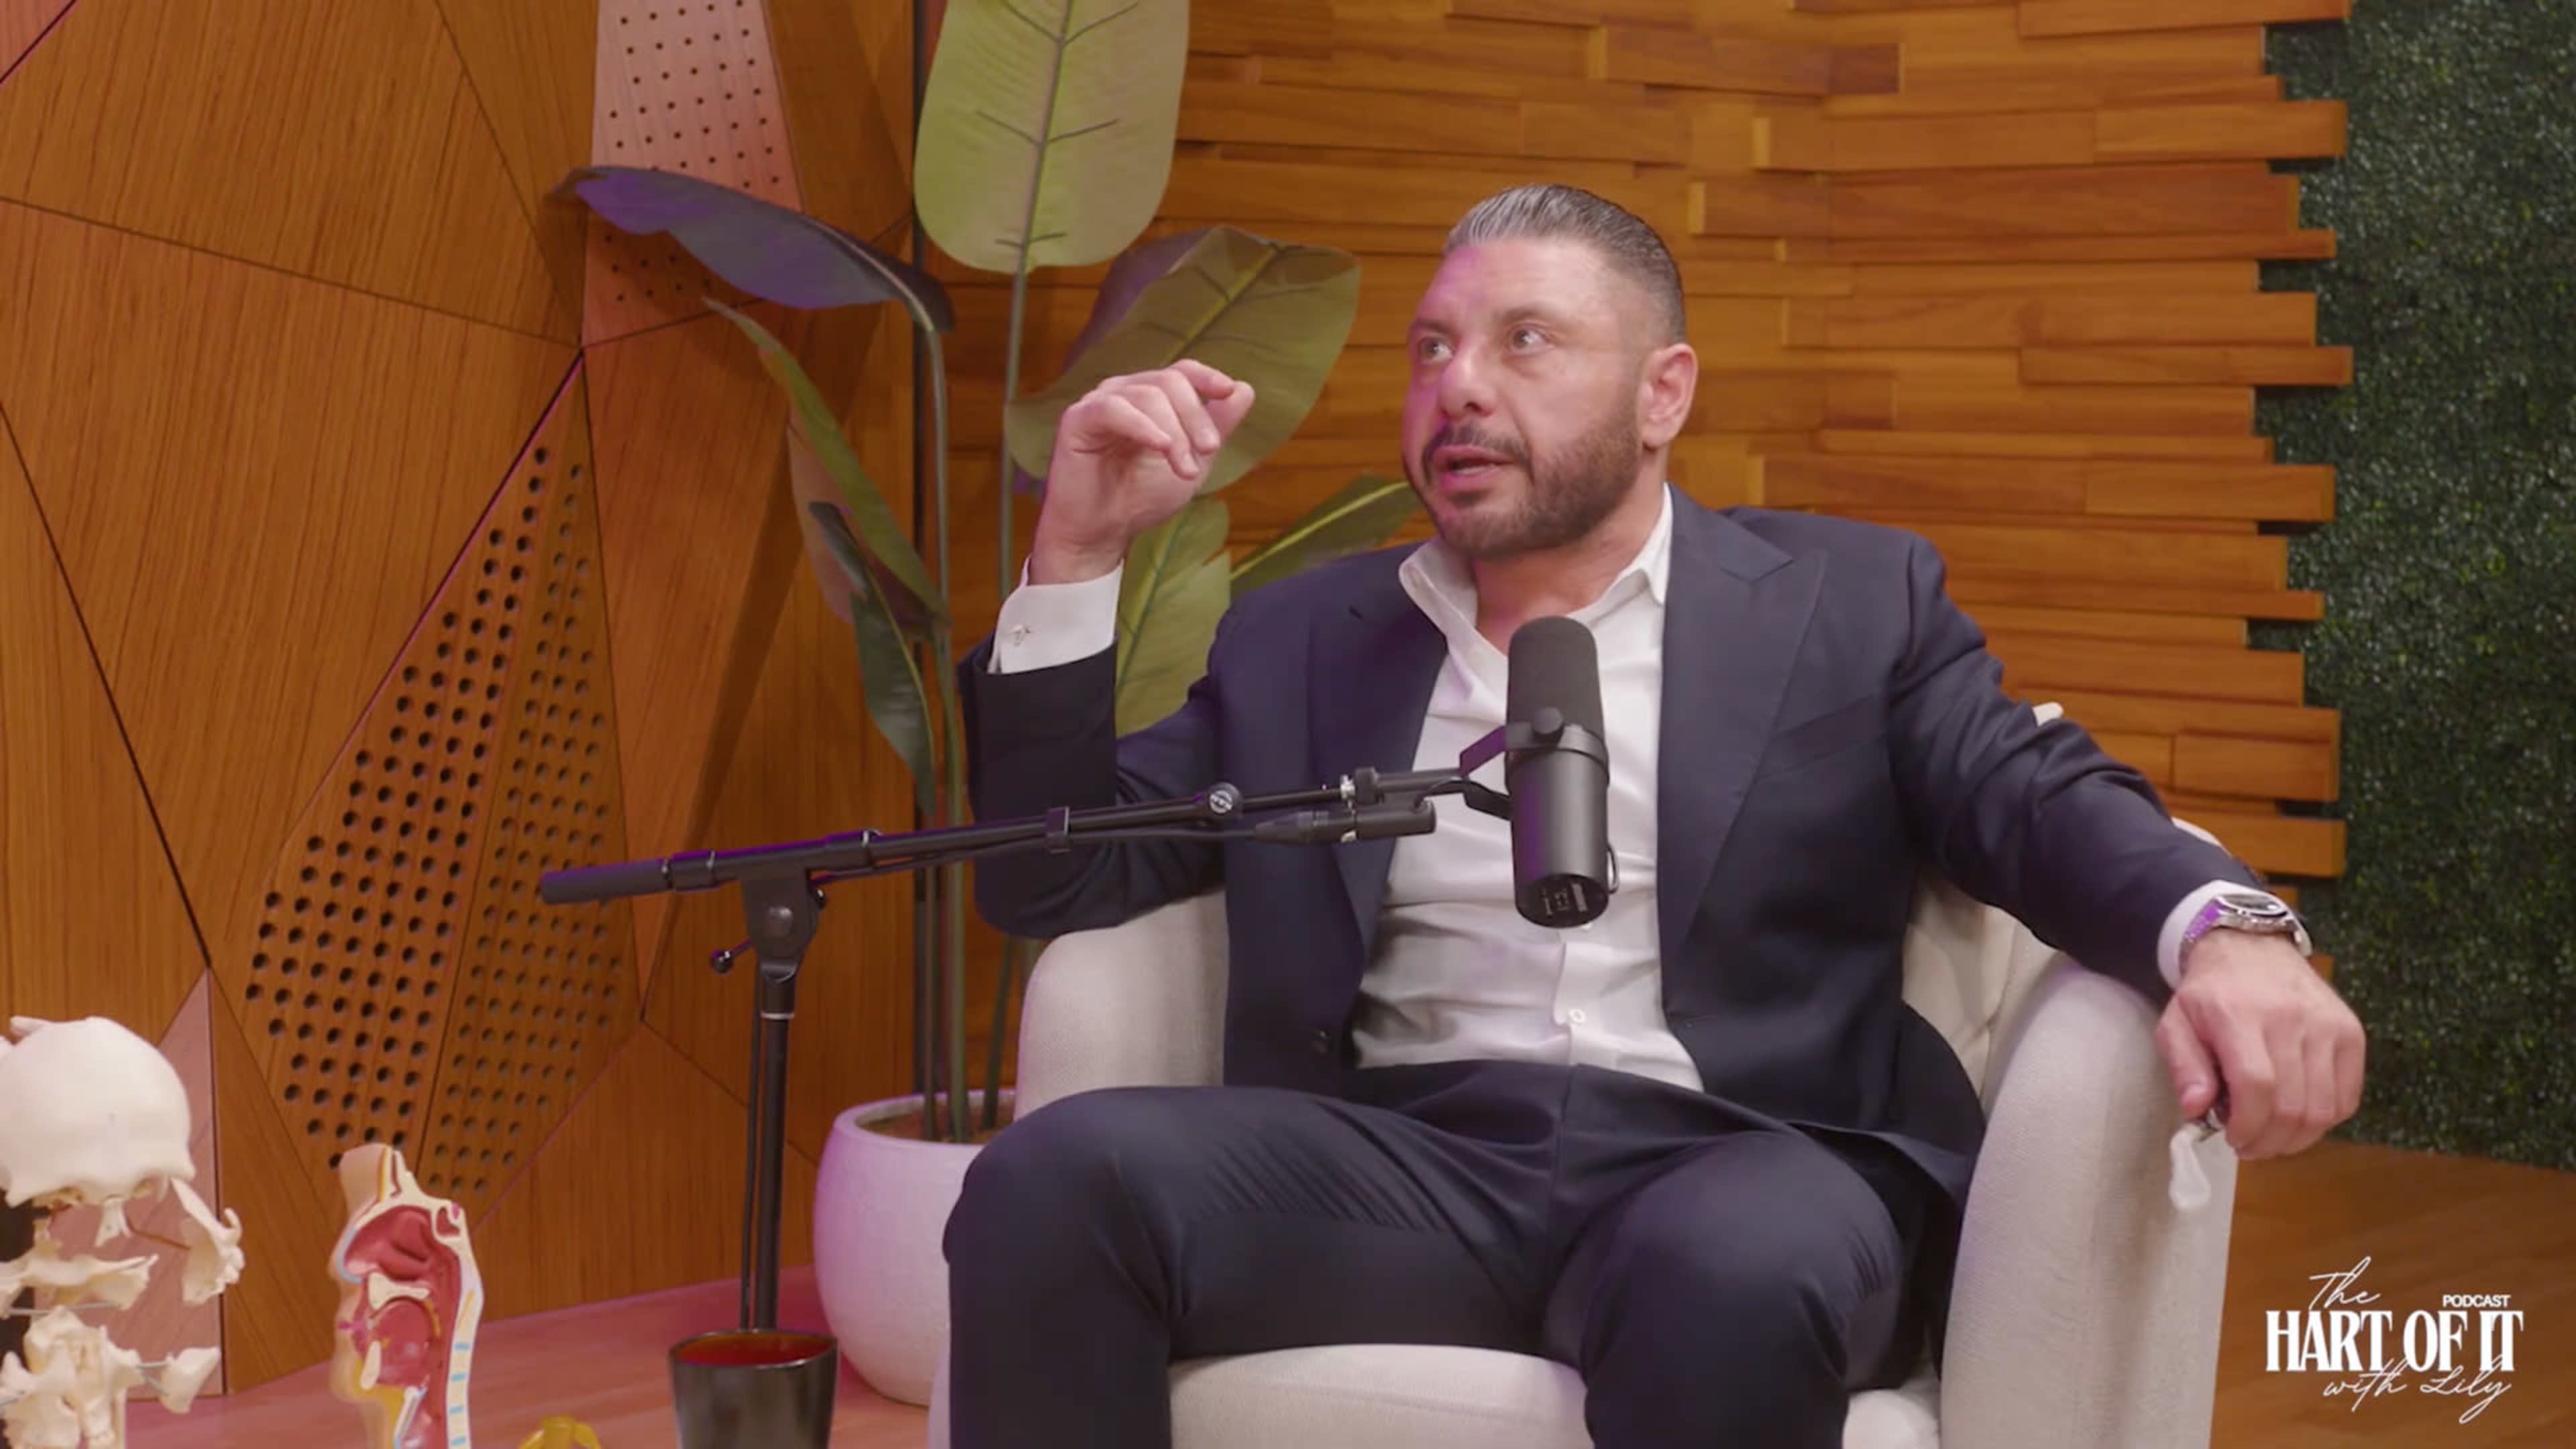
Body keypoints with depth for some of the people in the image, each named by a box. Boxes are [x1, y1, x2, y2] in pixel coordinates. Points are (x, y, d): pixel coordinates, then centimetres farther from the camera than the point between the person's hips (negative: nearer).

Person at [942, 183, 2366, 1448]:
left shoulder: (1849, 599, 14)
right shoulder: (1301, 636, 20)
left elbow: (2047, 803, 2)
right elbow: (1048, 880, 16)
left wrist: (2225, 931, -21)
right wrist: (1077, 555, 4)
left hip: (1735, 1158, -2)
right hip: (1405, 1159, 2)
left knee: (1731, 1266, -39)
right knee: (1057, 1174, -27)